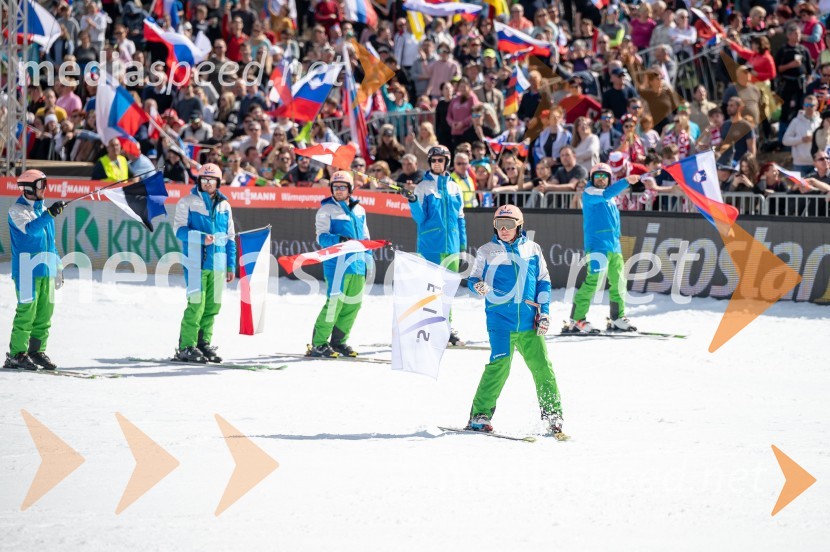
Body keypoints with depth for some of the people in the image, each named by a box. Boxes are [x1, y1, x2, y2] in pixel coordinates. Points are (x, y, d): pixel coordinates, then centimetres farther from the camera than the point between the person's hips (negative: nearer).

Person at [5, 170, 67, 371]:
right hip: (26, 270, -8)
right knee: (26, 312, -10)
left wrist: (57, 267, 23)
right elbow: (29, 228, -25)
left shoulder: (42, 210, 18)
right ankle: (16, 354, -5)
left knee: (44, 313, 7)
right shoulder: (17, 210, -5)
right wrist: (49, 214, -35)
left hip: (45, 270, 8)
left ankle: (37, 350, 15)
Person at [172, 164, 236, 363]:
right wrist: (202, 238, -21)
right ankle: (186, 347, -6)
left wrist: (231, 265, 15)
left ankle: (204, 343, 15)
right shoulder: (187, 203, 1)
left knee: (212, 306, 6)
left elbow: (230, 238, 19)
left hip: (217, 264, 5)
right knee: (196, 305, -11)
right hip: (196, 262, -5)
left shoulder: (224, 206, 15)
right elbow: (180, 230, -7)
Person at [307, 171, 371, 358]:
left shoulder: (359, 210, 16)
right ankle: (318, 344, -7)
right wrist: (338, 239, -28)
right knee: (335, 302, -13)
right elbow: (321, 237, -10)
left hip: (357, 265, 6)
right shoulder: (327, 210, -2)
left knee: (353, 304, 7)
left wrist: (368, 262, 21)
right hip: (337, 264, -6)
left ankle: (338, 341, 19)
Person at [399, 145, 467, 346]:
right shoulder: (423, 187, -1)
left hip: (452, 246, 4)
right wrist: (413, 201, -23)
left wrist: (463, 245, 13)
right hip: (430, 245, -4)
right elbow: (420, 218, -6)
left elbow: (460, 218, 15)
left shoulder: (454, 188, 11)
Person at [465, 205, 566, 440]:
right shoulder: (487, 251, 5)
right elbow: (473, 279, 9)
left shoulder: (533, 249, 10)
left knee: (542, 367, -1)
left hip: (529, 321, 2)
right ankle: (479, 415, -6)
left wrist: (544, 312, 5)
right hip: (500, 319, -2)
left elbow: (544, 282, 14)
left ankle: (553, 417, 7)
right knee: (500, 364, -14)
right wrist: (478, 286, -16)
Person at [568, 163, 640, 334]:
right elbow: (606, 194, -21)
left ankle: (617, 319, 21)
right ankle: (576, 321, -12)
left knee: (618, 281, 10)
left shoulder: (610, 199, 22)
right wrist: (626, 181, -28)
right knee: (593, 281, -14)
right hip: (597, 245, -8)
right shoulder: (589, 193, -2)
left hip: (614, 247, 8)